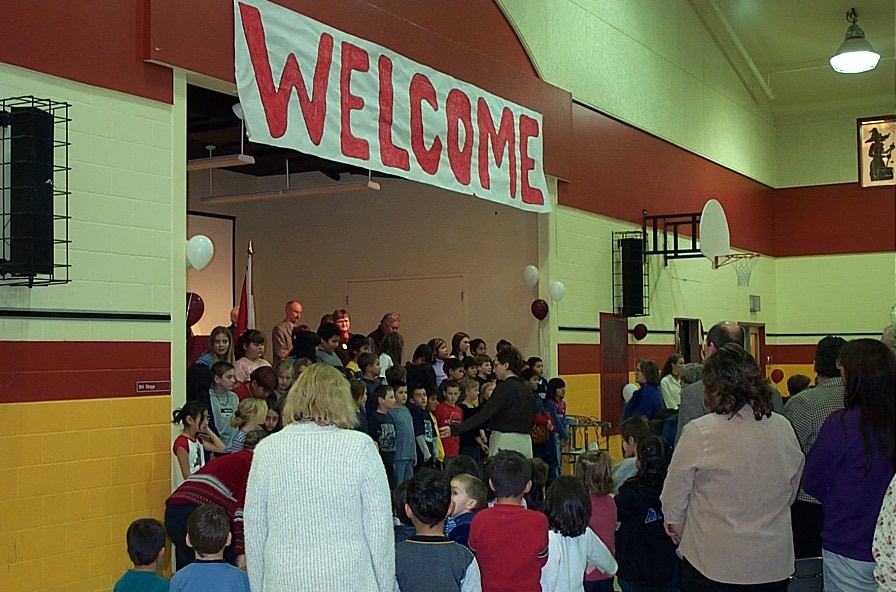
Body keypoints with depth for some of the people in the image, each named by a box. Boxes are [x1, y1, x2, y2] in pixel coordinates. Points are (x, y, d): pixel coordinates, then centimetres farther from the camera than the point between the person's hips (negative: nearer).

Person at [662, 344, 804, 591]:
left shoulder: (699, 433, -17)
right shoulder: (784, 429, -2)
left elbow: (675, 491, -6)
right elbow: (791, 491, 12)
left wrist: (675, 523, 14)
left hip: (712, 564, -4)